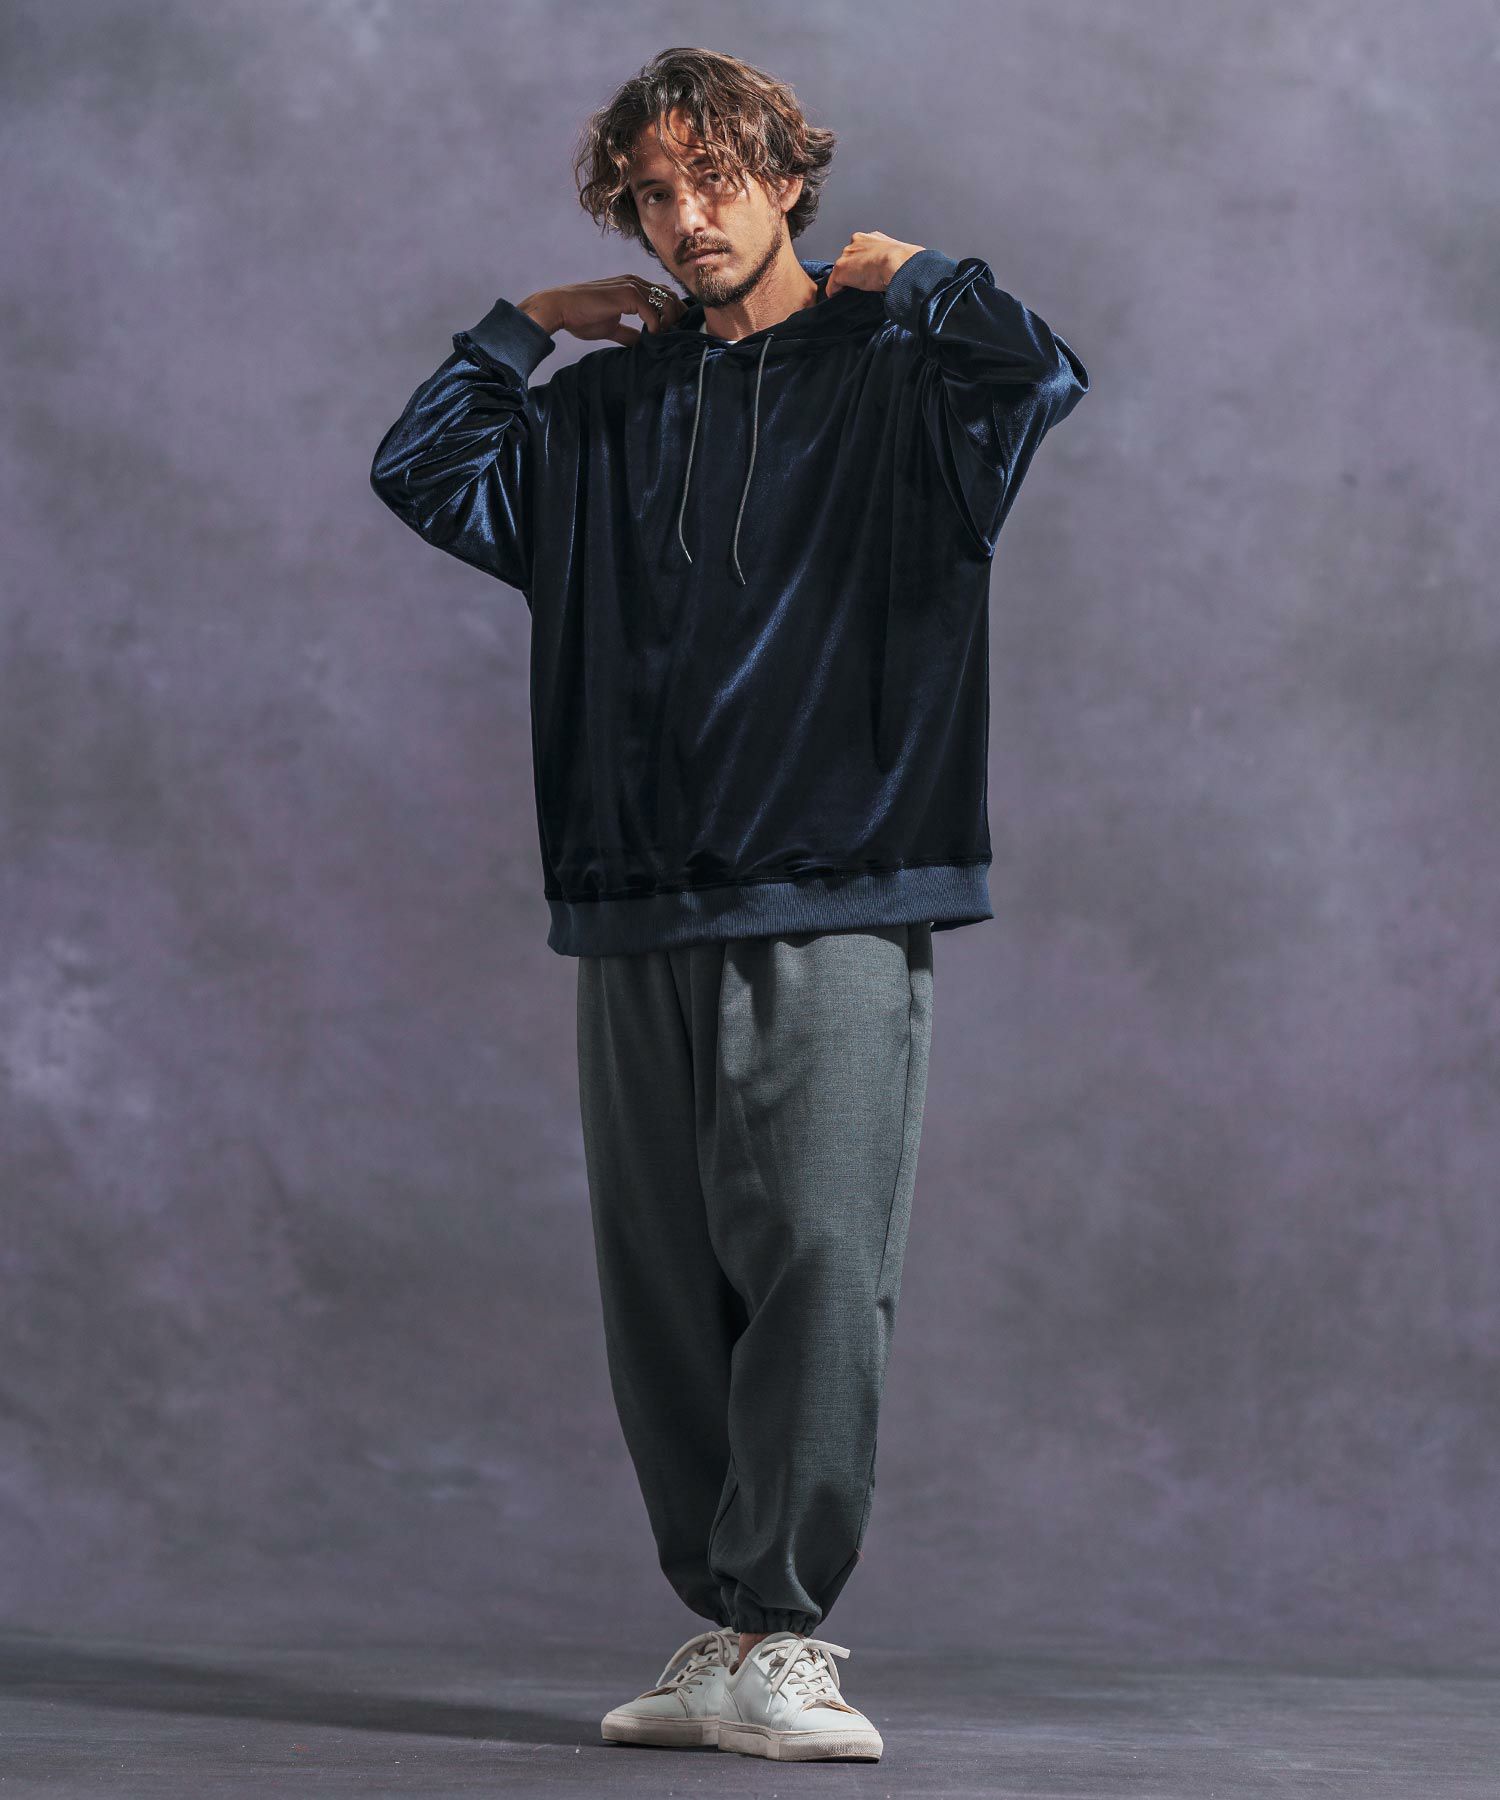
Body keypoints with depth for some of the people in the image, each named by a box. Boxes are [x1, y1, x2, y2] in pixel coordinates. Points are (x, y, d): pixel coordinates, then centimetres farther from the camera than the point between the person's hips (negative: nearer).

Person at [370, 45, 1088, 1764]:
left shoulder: (893, 378, 4)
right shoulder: (604, 411, 17)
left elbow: (1035, 376, -16)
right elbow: (423, 473, 11)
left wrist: (909, 273, 0)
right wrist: (525, 324, 11)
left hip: (833, 907, -5)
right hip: (637, 914, 5)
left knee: (818, 1266, -11)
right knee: (664, 1287, 5)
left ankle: (777, 1640, -9)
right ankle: (724, 1627, 13)